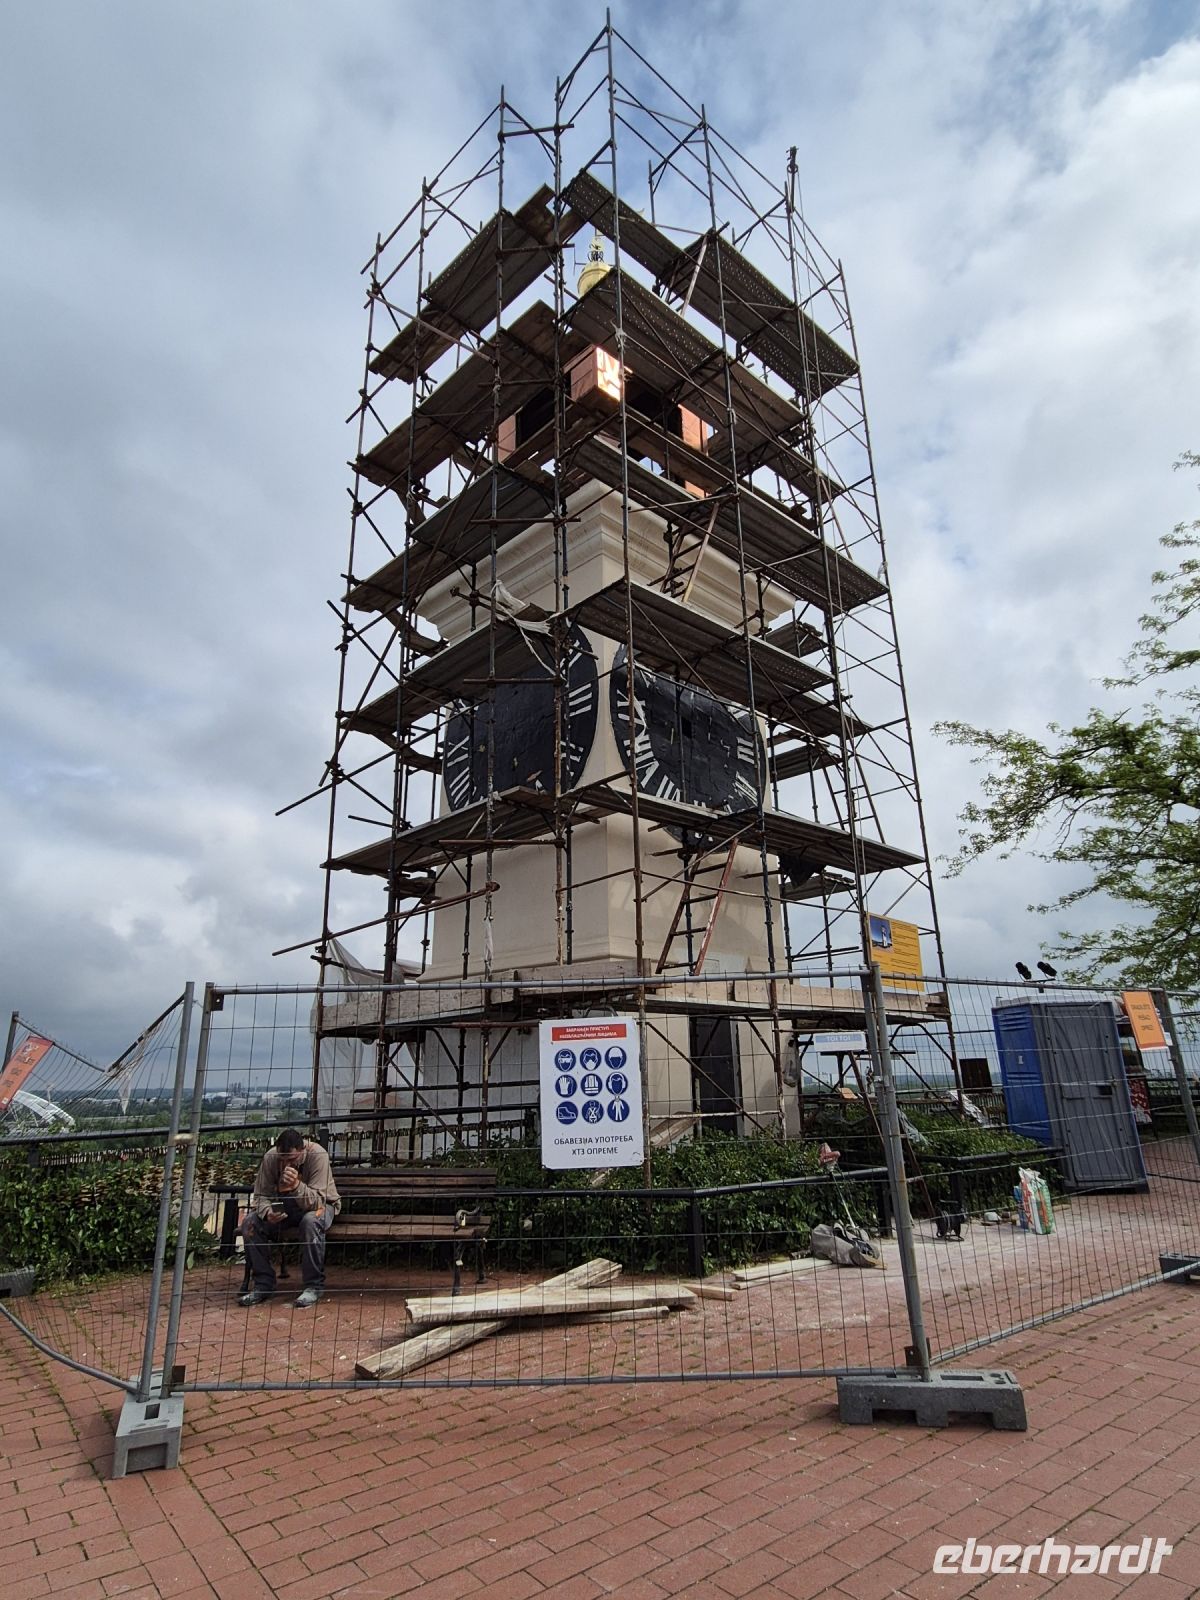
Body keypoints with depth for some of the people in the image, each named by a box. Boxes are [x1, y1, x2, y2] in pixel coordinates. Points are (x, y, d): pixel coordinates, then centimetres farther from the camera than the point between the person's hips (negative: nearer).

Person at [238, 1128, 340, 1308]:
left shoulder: (318, 1155, -30)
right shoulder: (270, 1157, -18)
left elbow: (316, 1201, -31)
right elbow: (261, 1195, -11)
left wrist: (296, 1185, -49)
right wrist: (267, 1212, -33)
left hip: (318, 1205, -4)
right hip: (283, 1205, 4)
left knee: (311, 1222, -37)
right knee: (251, 1223, -20)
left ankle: (313, 1286, -20)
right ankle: (263, 1284, -6)